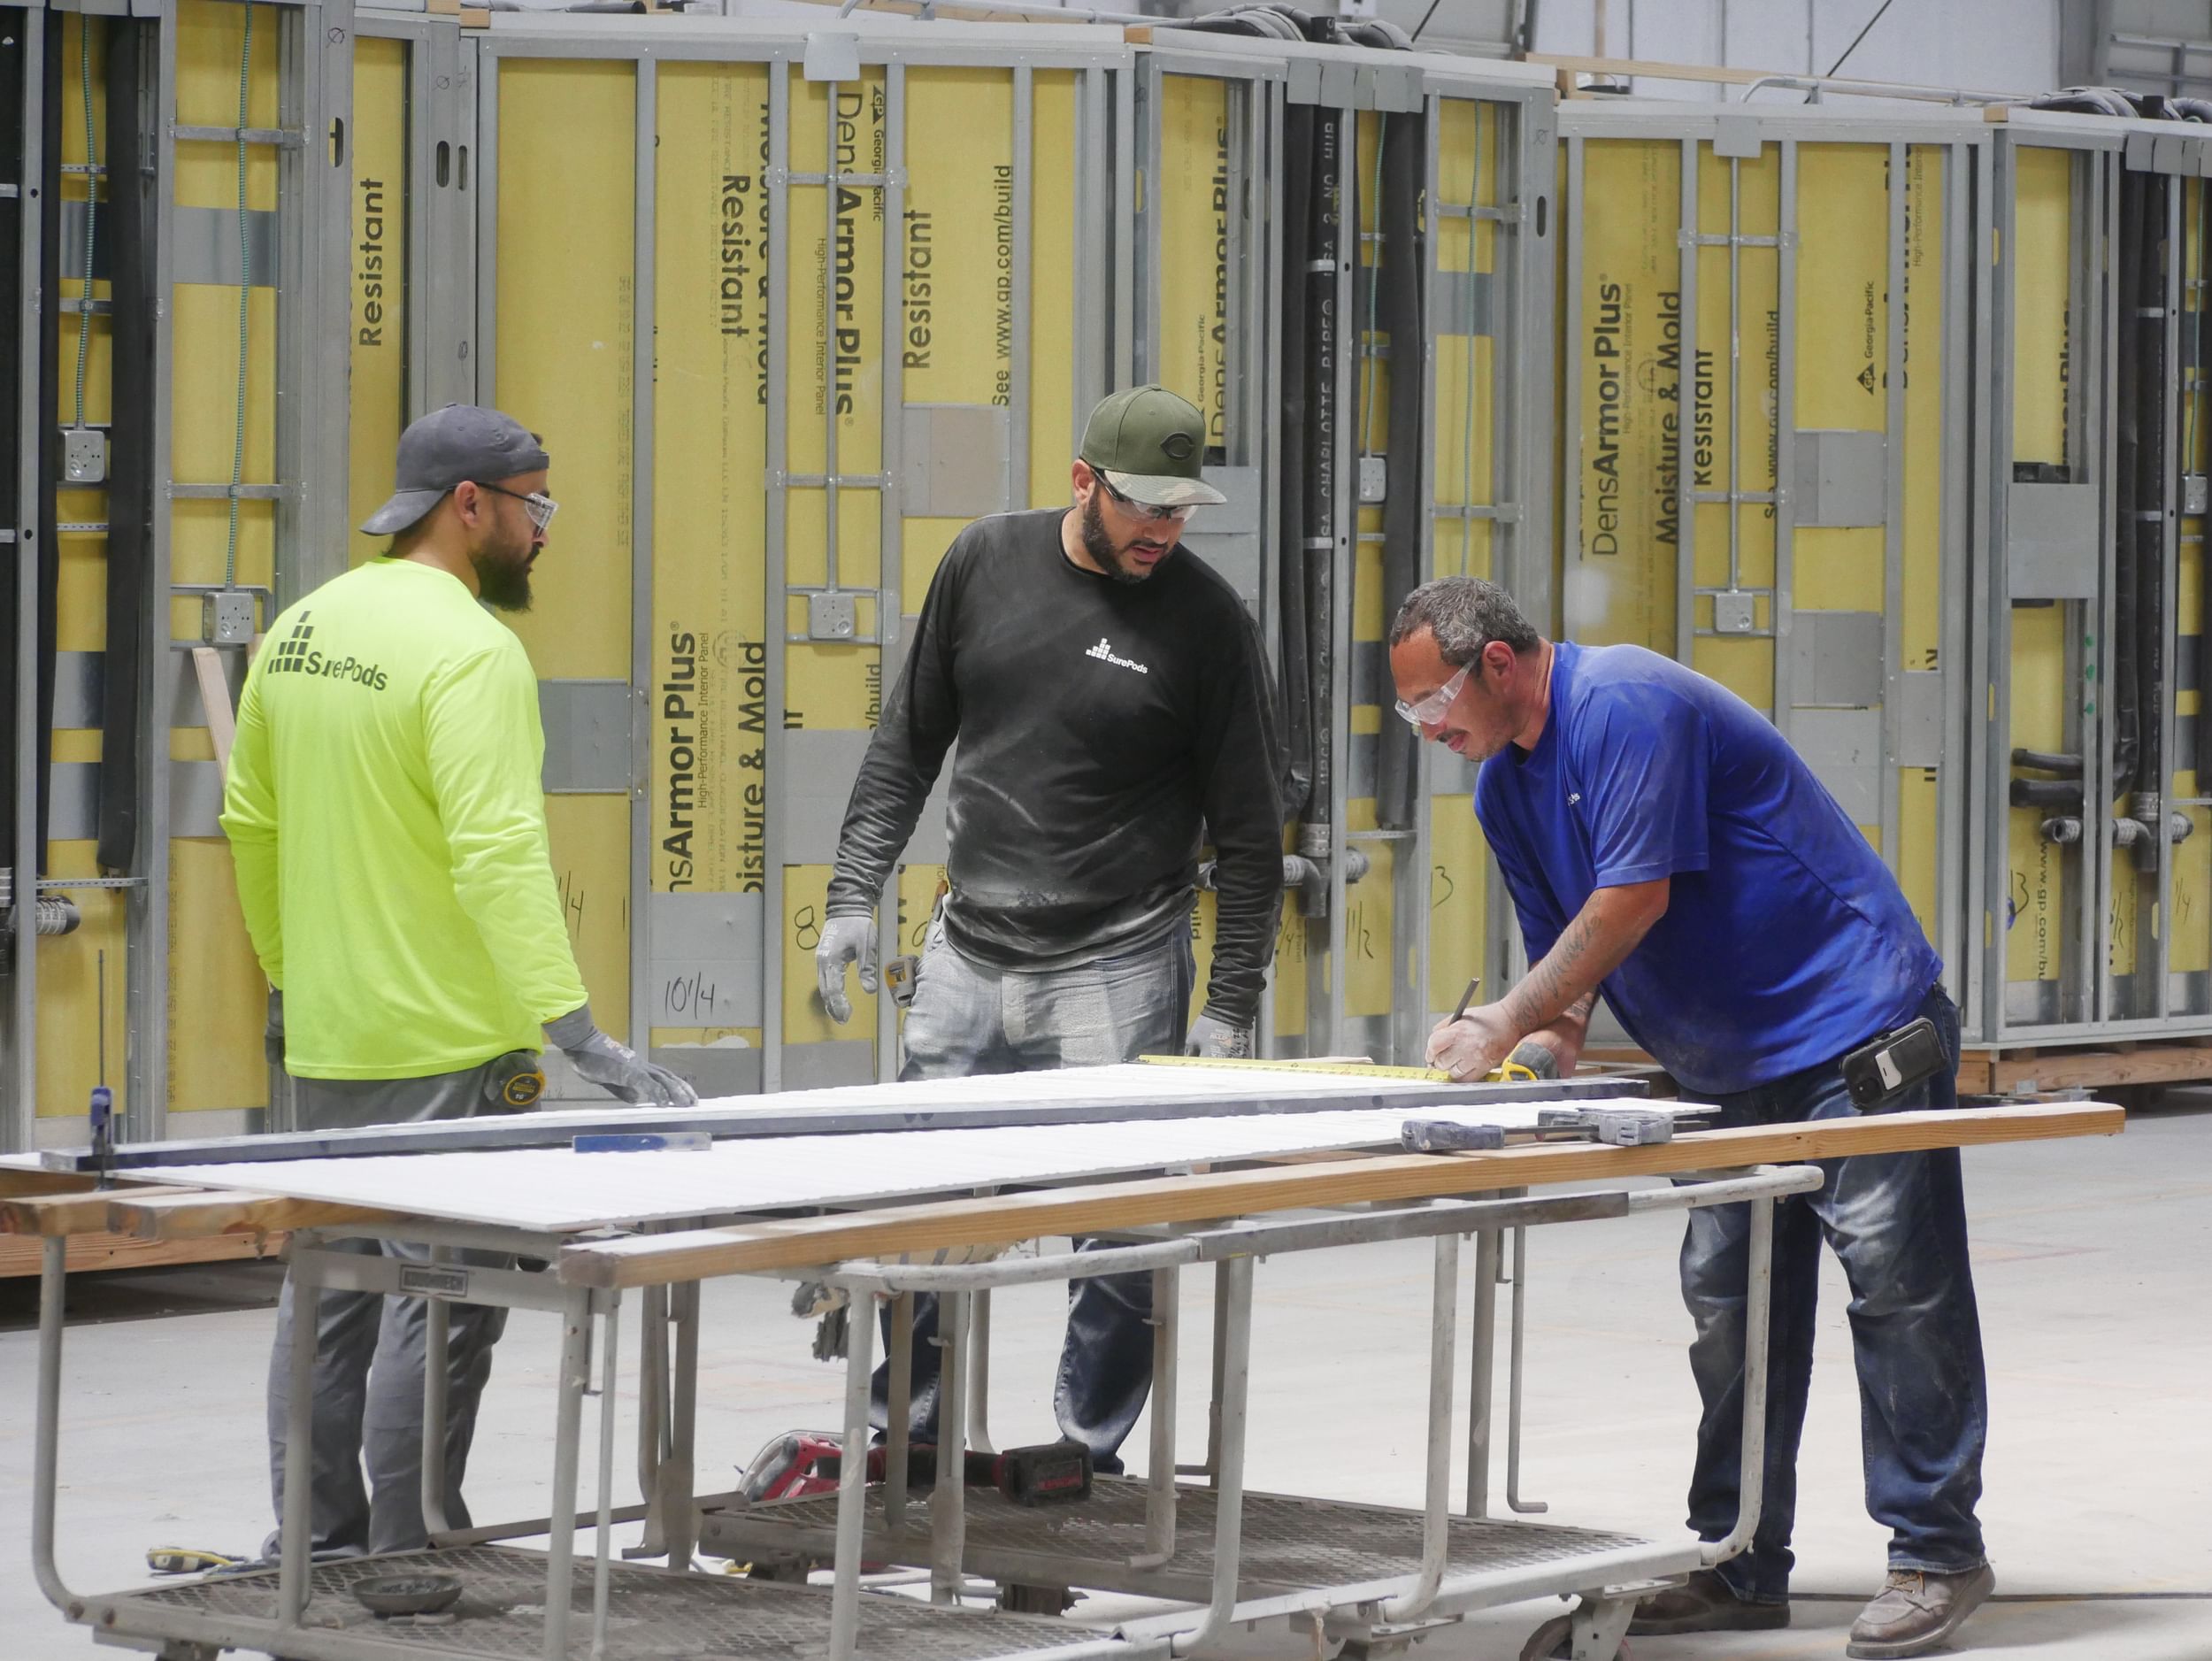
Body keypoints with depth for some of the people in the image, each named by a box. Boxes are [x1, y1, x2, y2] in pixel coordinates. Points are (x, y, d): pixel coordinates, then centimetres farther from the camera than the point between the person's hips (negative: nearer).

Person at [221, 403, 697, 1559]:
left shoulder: (303, 628, 8)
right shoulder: (470, 651, -17)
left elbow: (250, 823, 16)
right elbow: (499, 855, -26)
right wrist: (570, 1027, -29)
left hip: (324, 1033, 9)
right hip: (442, 1044, -9)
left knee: (330, 1289, 16)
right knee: (442, 1301, -3)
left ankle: (316, 1548, 22)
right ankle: (409, 1567, -2)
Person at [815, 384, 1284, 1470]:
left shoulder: (1206, 620, -4)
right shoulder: (986, 562, 3)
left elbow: (1246, 833, 0)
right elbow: (910, 739, 13)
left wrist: (1231, 1007, -4)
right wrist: (854, 893, 5)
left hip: (1117, 971, -3)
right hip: (967, 954, 3)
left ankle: (1090, 1454, 10)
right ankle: (903, 1432, 18)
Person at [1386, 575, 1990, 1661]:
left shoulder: (1626, 705, -18)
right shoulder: (1504, 785, 11)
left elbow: (1636, 898, -22)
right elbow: (1563, 949, 15)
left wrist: (1505, 1027, -18)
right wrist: (1549, 1046, -6)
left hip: (1855, 1030, -10)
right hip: (1727, 1067, 10)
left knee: (1896, 1283, -7)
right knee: (1728, 1301, 7)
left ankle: (1936, 1553, -3)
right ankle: (1739, 1566, 11)